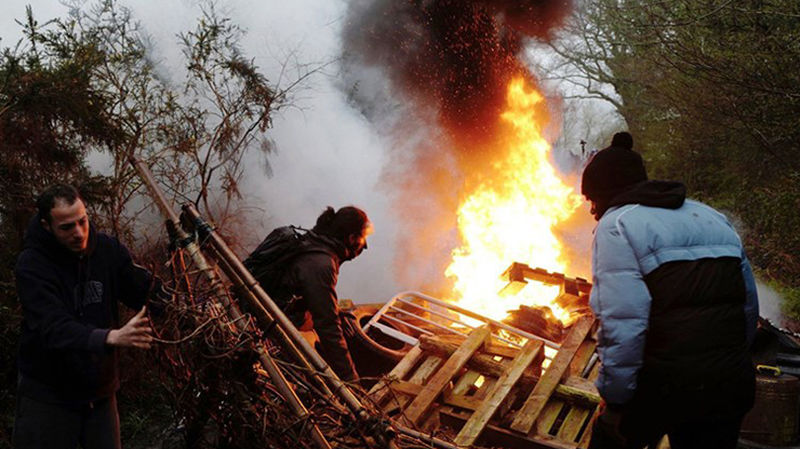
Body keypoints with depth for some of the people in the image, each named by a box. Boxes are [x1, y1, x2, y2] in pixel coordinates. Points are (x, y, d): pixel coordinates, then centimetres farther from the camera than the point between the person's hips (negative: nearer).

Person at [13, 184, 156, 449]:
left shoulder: (108, 250, -4)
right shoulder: (32, 264, -17)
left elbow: (146, 294, -3)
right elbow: (54, 327, -30)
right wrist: (111, 337, -45)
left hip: (100, 393, 4)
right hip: (49, 395, -4)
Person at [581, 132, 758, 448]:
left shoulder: (617, 225, -6)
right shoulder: (713, 219, 17)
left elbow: (623, 324, -18)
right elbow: (749, 307, 17)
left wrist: (614, 396, -11)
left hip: (667, 385, -6)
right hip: (734, 385, 6)